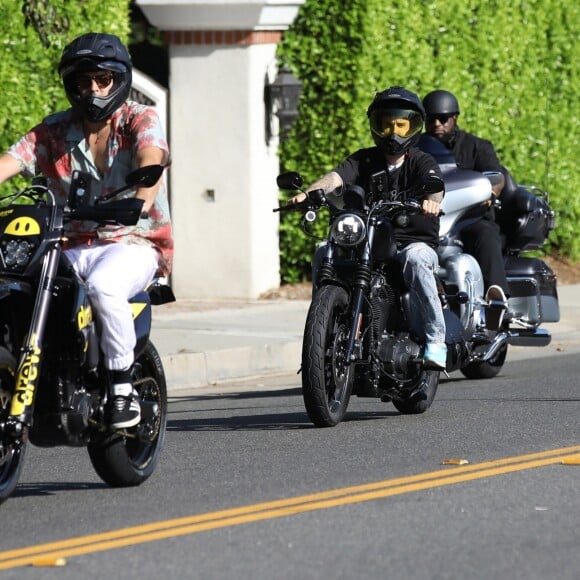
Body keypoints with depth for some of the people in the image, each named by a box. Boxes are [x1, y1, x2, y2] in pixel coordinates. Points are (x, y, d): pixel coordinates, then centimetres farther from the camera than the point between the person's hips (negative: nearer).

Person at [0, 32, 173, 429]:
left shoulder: (140, 120, 0)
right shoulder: (55, 132, 9)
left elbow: (151, 160, -22)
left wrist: (139, 202, -44)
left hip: (136, 243, -3)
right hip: (75, 248, 3)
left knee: (103, 285, -38)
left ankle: (123, 387, -23)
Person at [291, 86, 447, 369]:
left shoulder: (421, 162, 3)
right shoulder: (364, 160, 11)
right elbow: (336, 177, -8)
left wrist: (432, 199, -46)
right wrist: (308, 193, -30)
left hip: (416, 243, -3)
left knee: (415, 259, -37)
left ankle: (435, 340, -32)